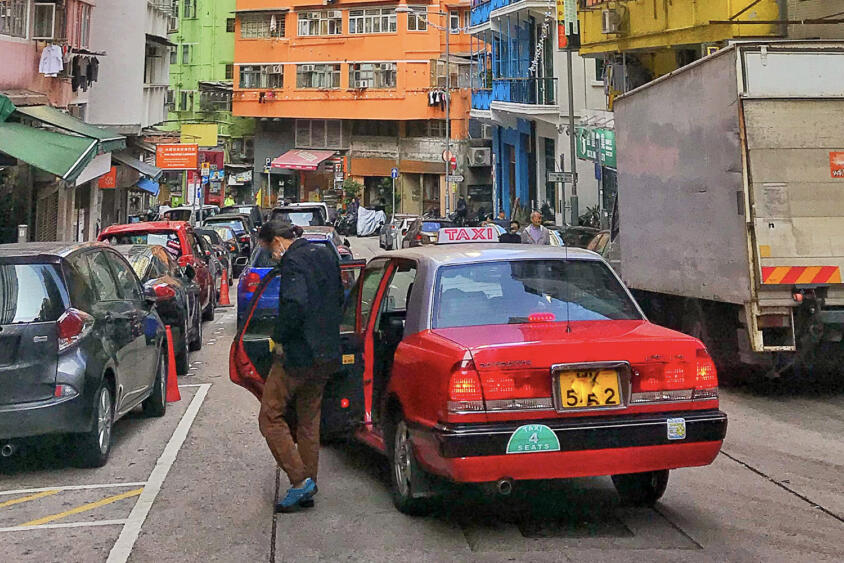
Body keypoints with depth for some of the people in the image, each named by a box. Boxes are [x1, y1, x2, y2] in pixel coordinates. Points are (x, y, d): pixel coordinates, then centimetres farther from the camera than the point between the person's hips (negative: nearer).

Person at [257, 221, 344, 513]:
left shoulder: (293, 262, -15)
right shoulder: (326, 255, 12)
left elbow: (295, 305, -28)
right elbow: (339, 299, 20)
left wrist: (279, 339, -14)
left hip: (298, 354, -9)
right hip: (327, 354, 9)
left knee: (271, 417, 2)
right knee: (309, 421, 16)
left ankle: (300, 480, -5)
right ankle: (307, 489, 21)